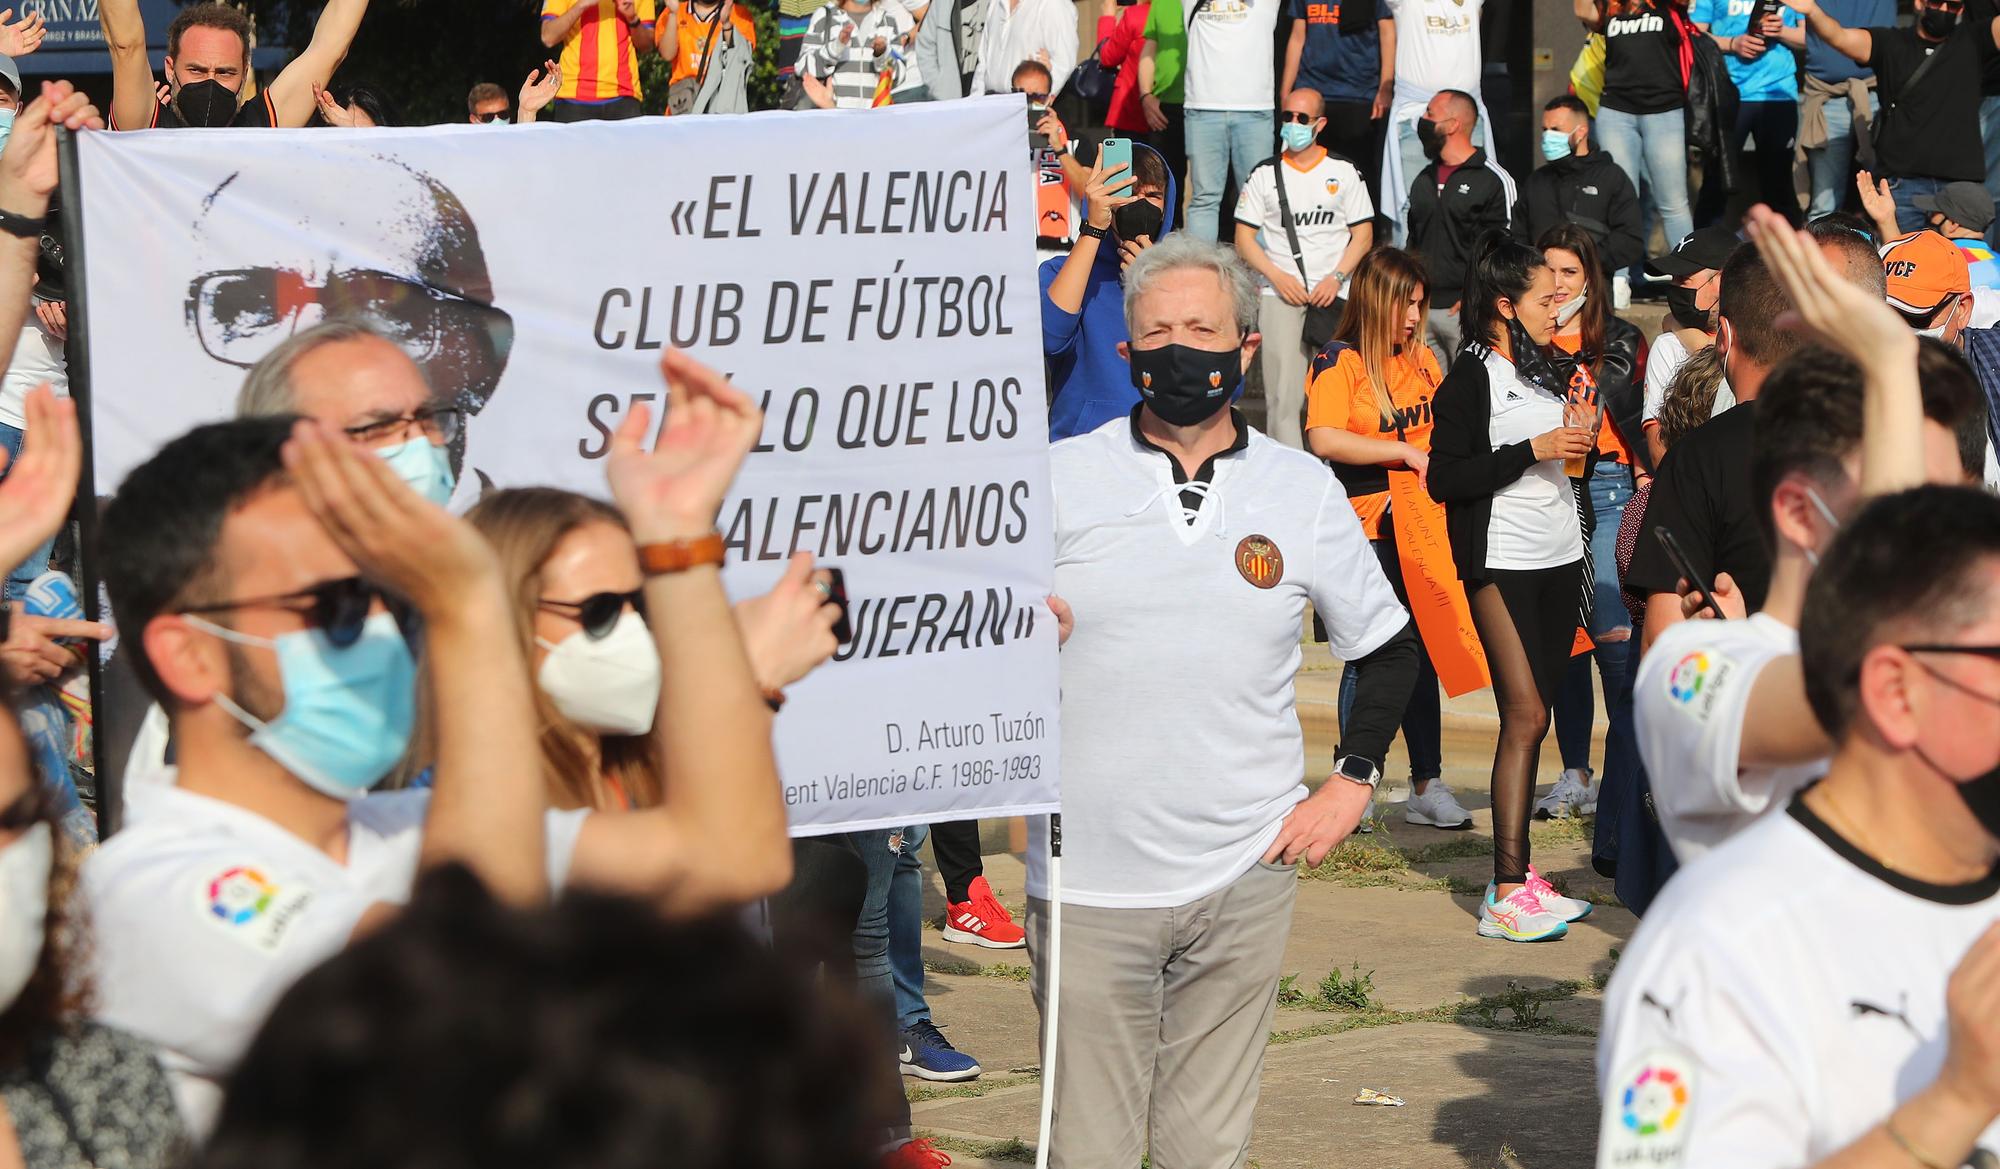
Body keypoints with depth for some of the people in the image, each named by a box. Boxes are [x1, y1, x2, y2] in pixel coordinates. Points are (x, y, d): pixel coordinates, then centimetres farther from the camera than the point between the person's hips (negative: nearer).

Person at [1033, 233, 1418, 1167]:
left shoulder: (1304, 490, 7)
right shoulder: (1058, 479, 0)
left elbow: (1388, 646, 18)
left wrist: (1351, 783, 7)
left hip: (1245, 878, 2)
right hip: (1090, 876, -1)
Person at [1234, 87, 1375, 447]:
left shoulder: (1343, 172, 9)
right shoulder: (1265, 174, 9)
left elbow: (1363, 235, 8)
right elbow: (1244, 239, 7)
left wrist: (1336, 278, -7)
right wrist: (1277, 276, -8)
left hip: (1333, 296, 0)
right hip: (1280, 295, 0)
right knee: (1283, 394, -9)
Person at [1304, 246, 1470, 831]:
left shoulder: (1422, 360, 14)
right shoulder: (1339, 362, -6)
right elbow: (1324, 438, -20)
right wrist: (1404, 453, -19)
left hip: (1421, 525, 6)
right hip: (1366, 532, -6)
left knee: (1422, 652, 8)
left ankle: (1428, 786, 13)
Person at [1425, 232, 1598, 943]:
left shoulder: (1545, 370, 16)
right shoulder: (1471, 378, -8)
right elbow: (1444, 479, -15)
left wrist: (1581, 440, 8)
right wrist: (1534, 449, -18)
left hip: (1560, 561, 8)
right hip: (1503, 566, -8)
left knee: (1533, 717, 7)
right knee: (1525, 716, -14)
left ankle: (1519, 876, 11)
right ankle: (1506, 894, -15)